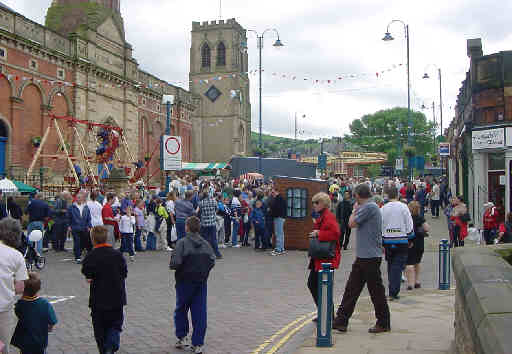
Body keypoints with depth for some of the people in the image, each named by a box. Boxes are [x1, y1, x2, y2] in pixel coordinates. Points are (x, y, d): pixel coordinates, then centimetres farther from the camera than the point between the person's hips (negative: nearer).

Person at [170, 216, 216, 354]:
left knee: (181, 309, 18)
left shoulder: (182, 243, -14)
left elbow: (175, 263, -21)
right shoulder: (206, 244, -1)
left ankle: (182, 337, 20)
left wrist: (171, 265, 0)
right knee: (200, 312, 6)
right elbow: (212, 261, -2)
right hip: (201, 282, 3)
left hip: (185, 281, -3)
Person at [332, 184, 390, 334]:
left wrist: (355, 210, 0)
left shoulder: (369, 207, -15)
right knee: (351, 289, 9)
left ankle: (384, 324, 13)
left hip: (370, 257, -10)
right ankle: (341, 321, 14)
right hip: (363, 257, 10)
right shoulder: (368, 207, 16)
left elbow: (352, 223, -13)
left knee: (376, 291, 1)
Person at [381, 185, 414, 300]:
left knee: (391, 266, 15)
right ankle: (393, 292, -7)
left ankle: (393, 290, 21)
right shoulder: (403, 207, -5)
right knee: (398, 266, -1)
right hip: (401, 241, -2)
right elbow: (409, 225, -3)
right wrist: (410, 239, 10)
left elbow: (380, 226, 4)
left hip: (388, 241, 2)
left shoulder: (383, 208, 1)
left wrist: (381, 242, 12)